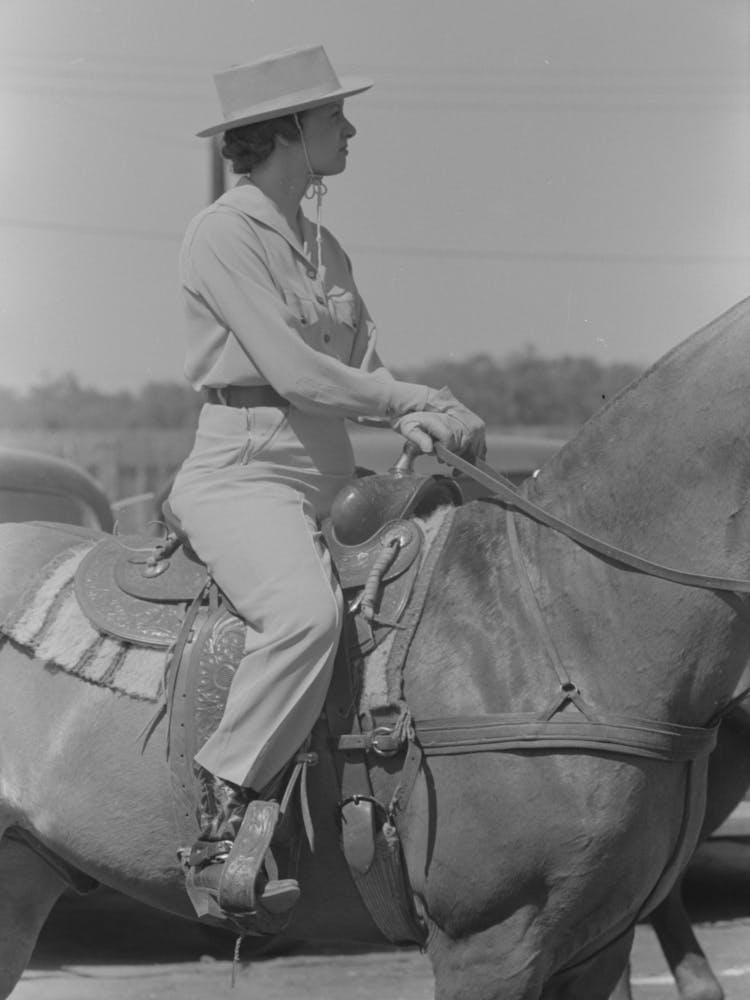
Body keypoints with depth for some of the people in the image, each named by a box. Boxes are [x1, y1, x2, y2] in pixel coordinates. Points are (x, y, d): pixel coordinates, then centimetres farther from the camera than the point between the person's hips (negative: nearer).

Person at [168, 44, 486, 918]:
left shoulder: (323, 246, 18)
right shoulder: (225, 232, -8)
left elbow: (362, 365, 15)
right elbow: (291, 369, -15)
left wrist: (415, 421, -7)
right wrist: (425, 402, -10)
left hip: (330, 477, 9)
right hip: (242, 471, -9)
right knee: (307, 610, -36)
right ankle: (223, 822, -31)